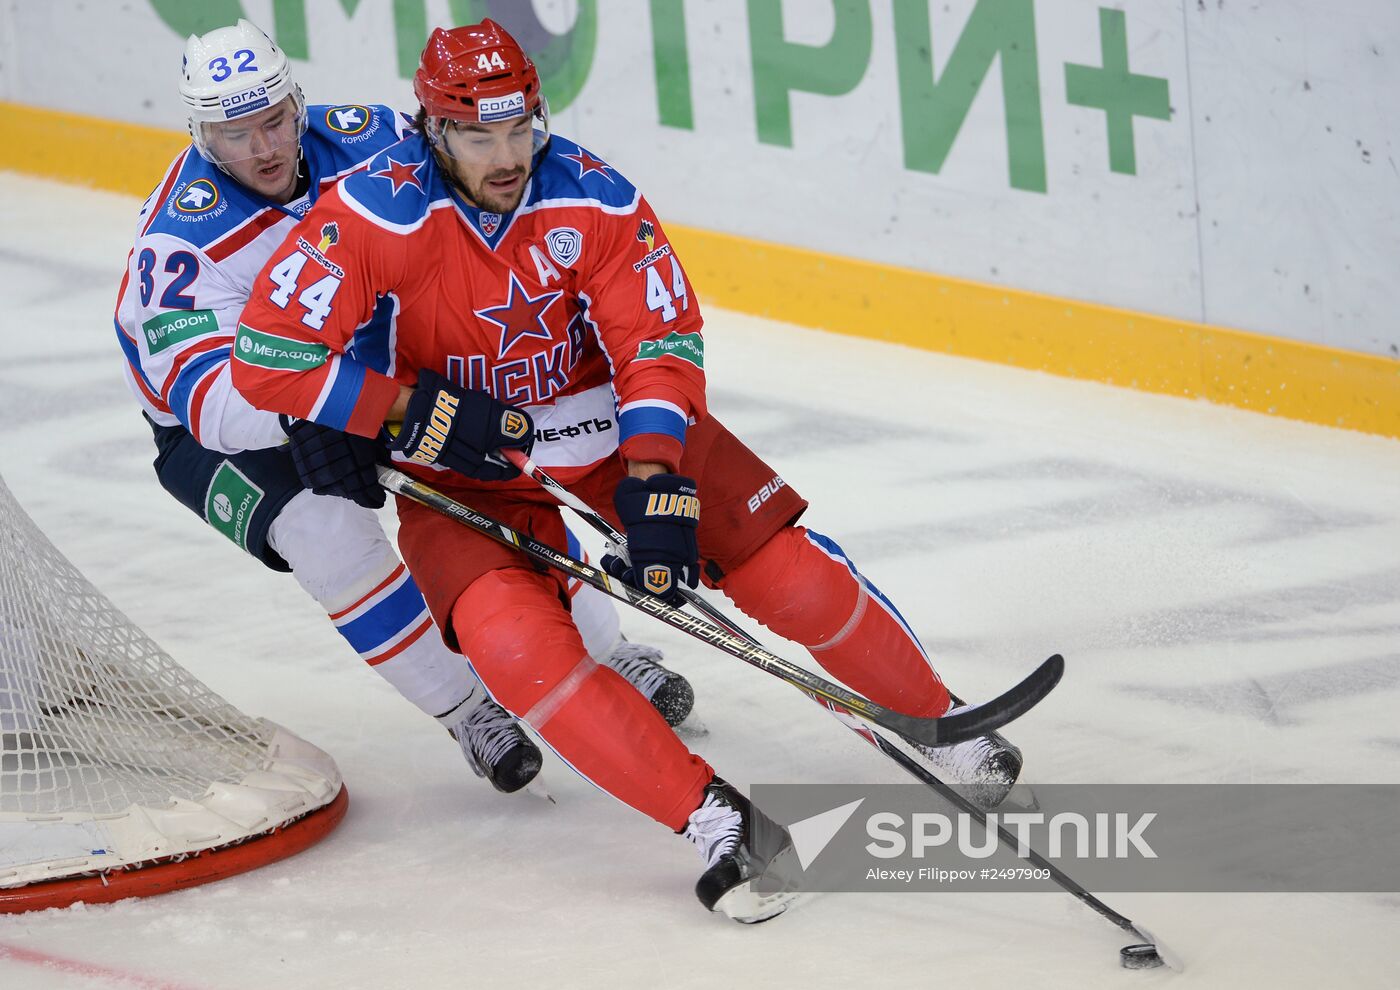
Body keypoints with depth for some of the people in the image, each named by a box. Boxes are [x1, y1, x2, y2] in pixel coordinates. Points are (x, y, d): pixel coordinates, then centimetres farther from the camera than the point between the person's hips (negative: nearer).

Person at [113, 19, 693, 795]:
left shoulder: (362, 138, -19)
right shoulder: (183, 242, -32)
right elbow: (209, 394, -42)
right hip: (221, 434, -5)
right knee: (325, 527, -29)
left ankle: (606, 653, 15)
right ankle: (465, 711, -13)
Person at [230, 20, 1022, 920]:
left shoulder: (597, 199, -19)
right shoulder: (377, 213, -25)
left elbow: (662, 342, -14)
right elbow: (269, 354, -26)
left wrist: (655, 479, -26)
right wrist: (410, 411, -29)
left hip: (610, 423, 2)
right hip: (465, 465, -2)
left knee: (793, 573, -6)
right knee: (516, 642, -28)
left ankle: (934, 723, 21)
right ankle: (714, 821, -26)